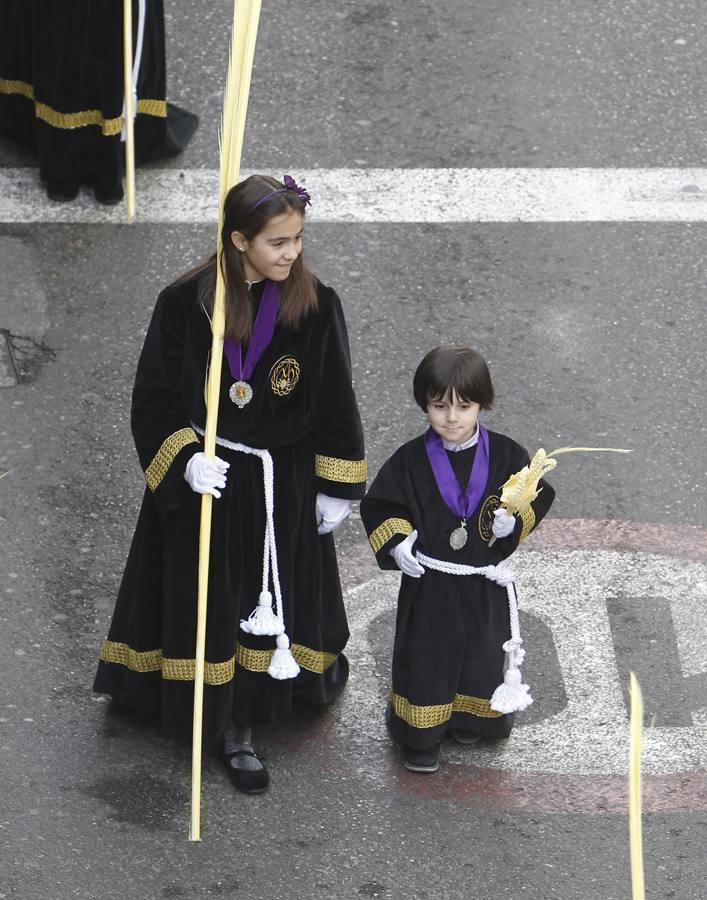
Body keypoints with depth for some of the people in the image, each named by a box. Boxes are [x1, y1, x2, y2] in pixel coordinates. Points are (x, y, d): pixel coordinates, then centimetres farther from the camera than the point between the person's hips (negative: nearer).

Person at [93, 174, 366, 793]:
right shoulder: (186, 304, -14)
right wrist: (184, 461, -21)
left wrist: (337, 487, 2)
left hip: (285, 484, 1)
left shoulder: (316, 306, -10)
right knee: (214, 599, 7)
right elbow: (155, 399, -7)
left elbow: (335, 401, 0)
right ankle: (230, 725, 21)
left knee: (274, 597, 14)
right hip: (204, 479, -1)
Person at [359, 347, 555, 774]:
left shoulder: (505, 456, -7)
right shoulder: (411, 461, -8)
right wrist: (395, 542, -14)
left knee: (482, 653, 15)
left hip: (485, 583, 1)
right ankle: (421, 736, 20)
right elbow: (379, 506, 1)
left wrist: (514, 522, -18)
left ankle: (469, 719, 39)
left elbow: (538, 497, 1)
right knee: (425, 656, 5)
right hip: (428, 582, -1)